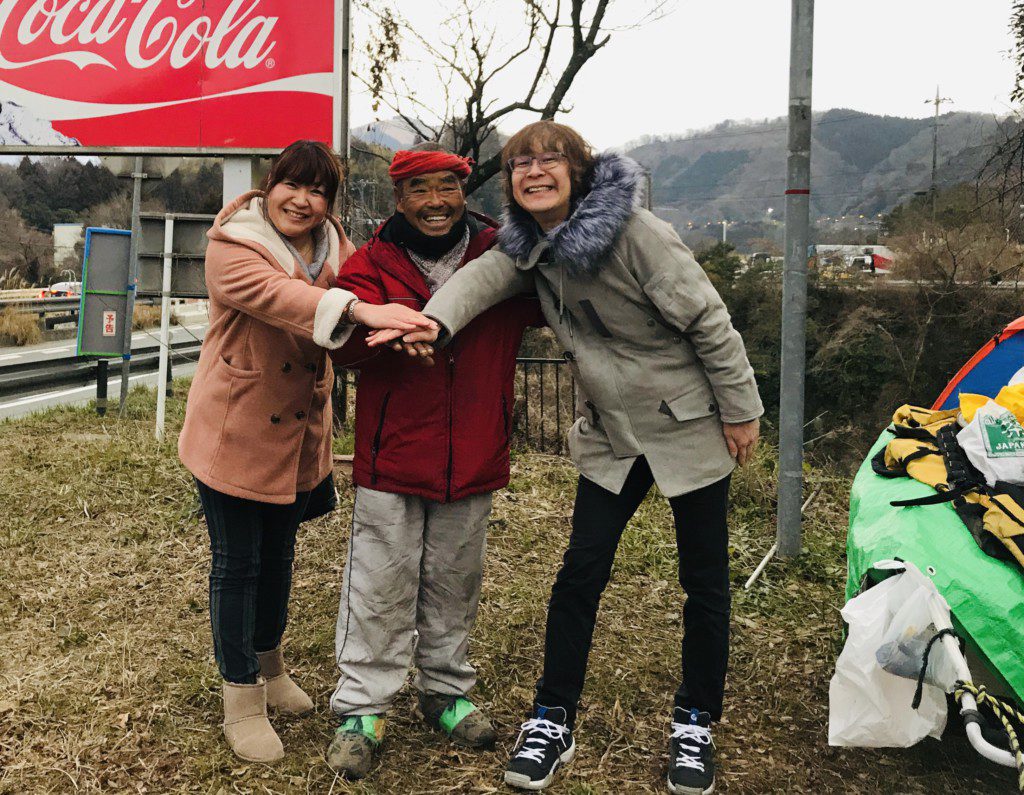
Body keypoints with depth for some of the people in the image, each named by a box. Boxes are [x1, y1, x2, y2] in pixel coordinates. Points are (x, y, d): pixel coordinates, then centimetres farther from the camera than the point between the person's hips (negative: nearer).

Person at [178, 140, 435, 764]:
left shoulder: (336, 248, 2)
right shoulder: (233, 245, -17)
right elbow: (275, 295, -37)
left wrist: (398, 326, -23)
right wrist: (362, 311, -51)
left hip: (300, 433, 6)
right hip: (236, 433, -6)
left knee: (279, 553, 21)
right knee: (237, 564, 4)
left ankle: (271, 667, 42)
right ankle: (242, 701, 20)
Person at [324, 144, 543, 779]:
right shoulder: (374, 263, -3)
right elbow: (338, 342, -17)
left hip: (473, 462, 2)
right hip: (392, 460, -2)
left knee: (456, 586, 17)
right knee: (380, 590, 5)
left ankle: (448, 691, 36)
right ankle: (362, 711, 19)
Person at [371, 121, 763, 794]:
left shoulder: (634, 232, -22)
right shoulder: (531, 244, 0)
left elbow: (707, 320, -18)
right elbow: (485, 277, -16)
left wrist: (740, 411, -12)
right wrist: (434, 322, -38)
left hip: (689, 428, -5)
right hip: (612, 435, 5)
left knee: (705, 581, 6)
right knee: (580, 572, 3)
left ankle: (696, 725, 24)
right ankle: (552, 723, 16)